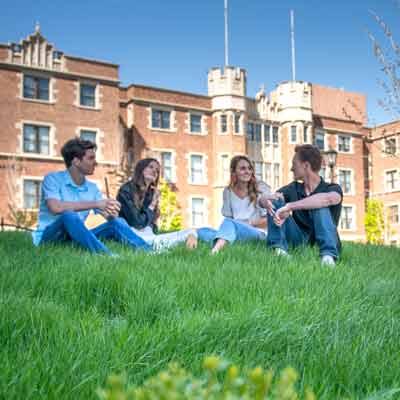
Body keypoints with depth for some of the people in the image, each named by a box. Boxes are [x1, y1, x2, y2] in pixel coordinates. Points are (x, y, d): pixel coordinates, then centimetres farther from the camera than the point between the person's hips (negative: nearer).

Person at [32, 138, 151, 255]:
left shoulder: (92, 188, 9)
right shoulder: (53, 179, -7)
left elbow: (110, 218, 2)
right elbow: (55, 208, -26)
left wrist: (112, 213, -24)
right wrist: (95, 204, -26)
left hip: (76, 238, 6)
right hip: (49, 237, -5)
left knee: (117, 222, -12)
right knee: (69, 216, -36)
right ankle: (106, 255, -55)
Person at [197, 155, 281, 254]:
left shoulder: (261, 187, 4)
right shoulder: (228, 192, 13)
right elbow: (228, 217, 11)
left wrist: (249, 223, -8)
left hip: (258, 233, -4)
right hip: (233, 233, 5)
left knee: (229, 223, -36)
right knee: (201, 231, -19)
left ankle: (215, 250, -63)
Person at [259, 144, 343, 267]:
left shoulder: (332, 188, -4)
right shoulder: (294, 188, 13)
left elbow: (328, 199, -30)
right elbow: (262, 199, 2)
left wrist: (289, 207, -37)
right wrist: (266, 201, -25)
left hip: (320, 243, -4)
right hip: (298, 243, 4)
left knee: (320, 206, -26)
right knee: (275, 201, -7)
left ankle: (328, 255, -42)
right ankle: (278, 248, -26)